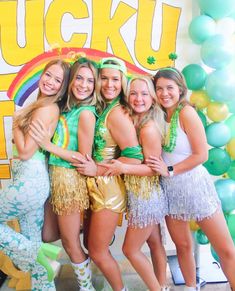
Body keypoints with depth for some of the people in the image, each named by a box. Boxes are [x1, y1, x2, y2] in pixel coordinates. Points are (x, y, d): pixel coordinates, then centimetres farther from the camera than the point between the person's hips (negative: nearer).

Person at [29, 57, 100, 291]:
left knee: (70, 243, 9)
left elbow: (85, 158, -16)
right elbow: (62, 141, 10)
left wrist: (49, 145, -21)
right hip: (56, 176, 8)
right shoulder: (67, 108, 7)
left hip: (69, 180, -8)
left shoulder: (85, 113, -15)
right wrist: (22, 137, 5)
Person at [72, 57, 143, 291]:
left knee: (97, 251, 10)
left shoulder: (117, 113, -17)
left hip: (109, 188, -7)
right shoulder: (102, 109, 8)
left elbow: (133, 157, -23)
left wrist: (98, 170, -17)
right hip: (95, 186, 7)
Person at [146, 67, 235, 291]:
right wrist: (158, 168, -10)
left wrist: (169, 171, -14)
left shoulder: (186, 112, -14)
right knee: (182, 245, 18)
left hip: (194, 184, -4)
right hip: (170, 189, 5)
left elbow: (201, 154, -17)